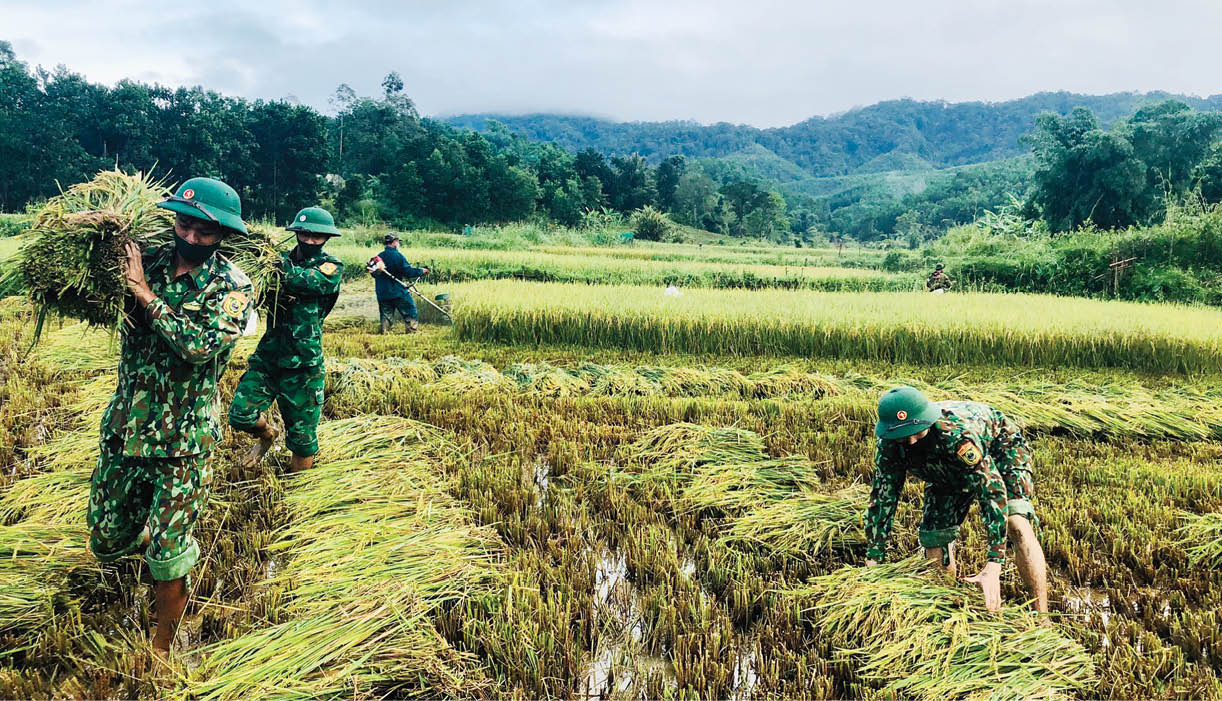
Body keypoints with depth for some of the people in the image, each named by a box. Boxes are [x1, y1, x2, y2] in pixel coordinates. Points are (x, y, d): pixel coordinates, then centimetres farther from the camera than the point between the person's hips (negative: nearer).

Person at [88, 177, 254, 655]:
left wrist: (148, 295, -22)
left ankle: (160, 650, 25)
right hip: (124, 427, 5)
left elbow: (201, 343, -27)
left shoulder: (232, 286, -12)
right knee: (106, 541, 17)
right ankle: (148, 537, 51)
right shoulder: (148, 261, 0)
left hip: (183, 440, -4)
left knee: (167, 560, 2)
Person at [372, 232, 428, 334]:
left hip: (382, 293, 6)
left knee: (386, 315, 11)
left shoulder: (379, 256, 8)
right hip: (398, 292, -6)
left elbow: (374, 274, 16)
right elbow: (407, 271, -15)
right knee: (410, 313, 5)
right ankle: (412, 331, 4)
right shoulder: (397, 256, -12)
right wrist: (421, 271, -3)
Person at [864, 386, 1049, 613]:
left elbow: (993, 492, -46)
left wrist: (993, 568, -51)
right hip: (947, 471, 5)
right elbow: (882, 499, -20)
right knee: (934, 536, -4)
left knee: (1017, 525, -27)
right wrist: (872, 562, -23)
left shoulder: (956, 433, -45)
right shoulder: (889, 445, -28)